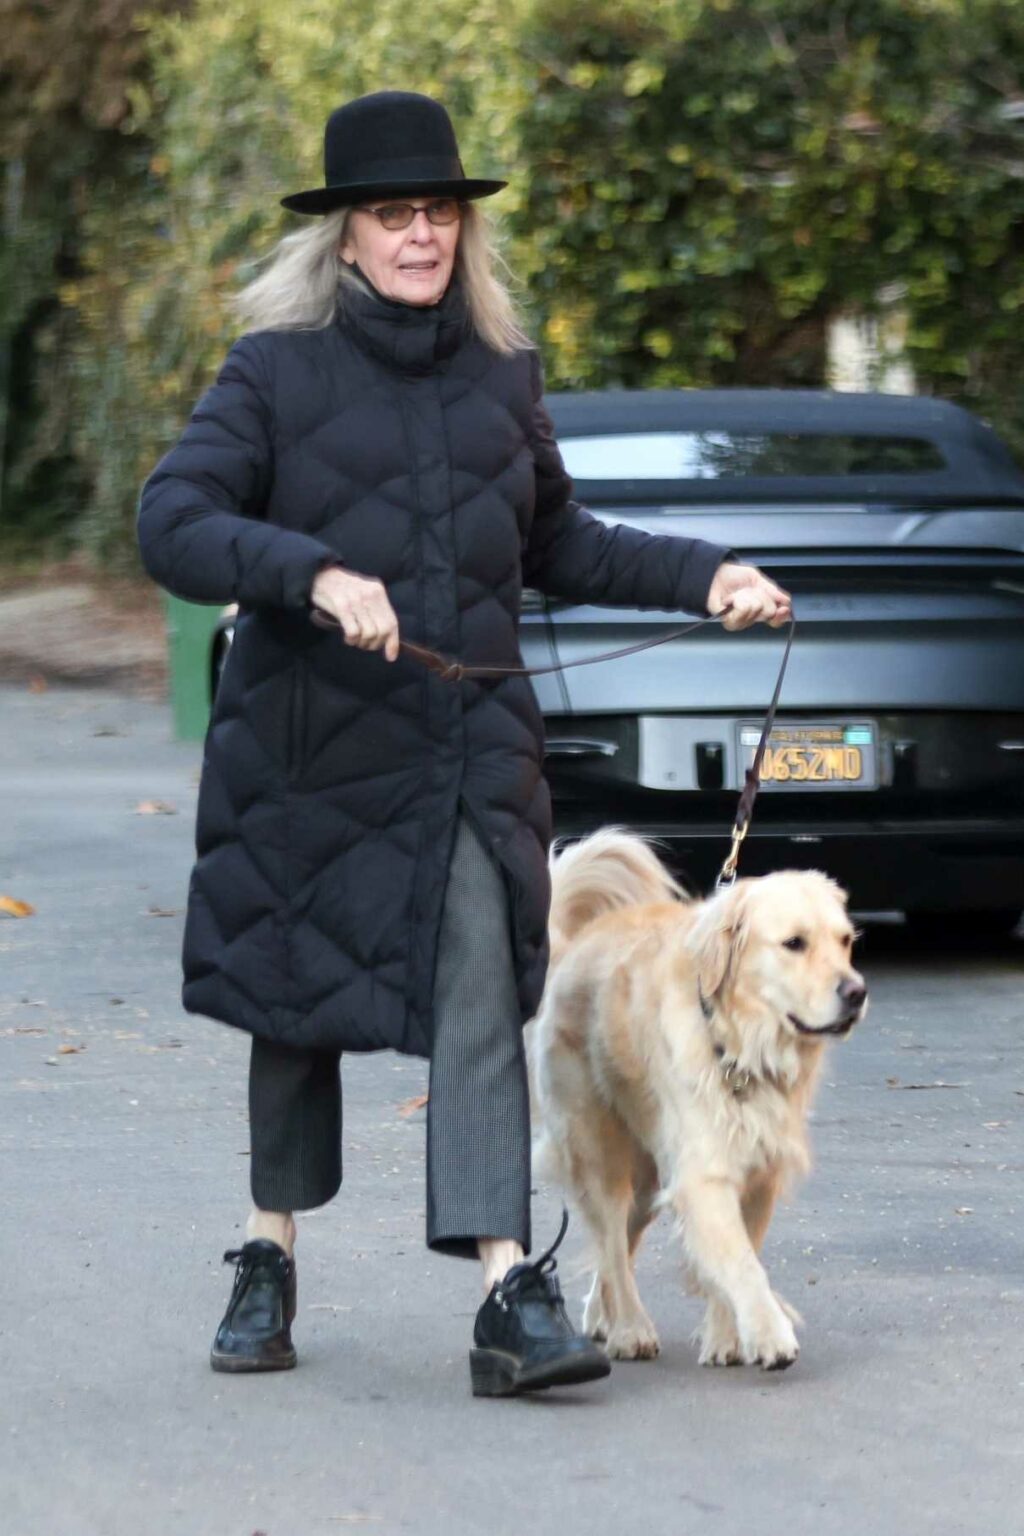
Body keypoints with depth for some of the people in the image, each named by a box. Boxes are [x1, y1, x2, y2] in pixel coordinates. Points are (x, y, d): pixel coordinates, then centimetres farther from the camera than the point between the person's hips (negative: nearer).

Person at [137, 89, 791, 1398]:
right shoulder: (276, 370, -3)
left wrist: (702, 577, 11)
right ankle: (270, 1263, 30)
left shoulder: (502, 374, 10)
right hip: (308, 745, -2)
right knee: (298, 1005, 10)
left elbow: (556, 546, 22)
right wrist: (316, 575, -27)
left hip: (471, 745, 2)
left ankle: (511, 1297, -18)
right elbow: (172, 525, -13)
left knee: (481, 1003, -12)